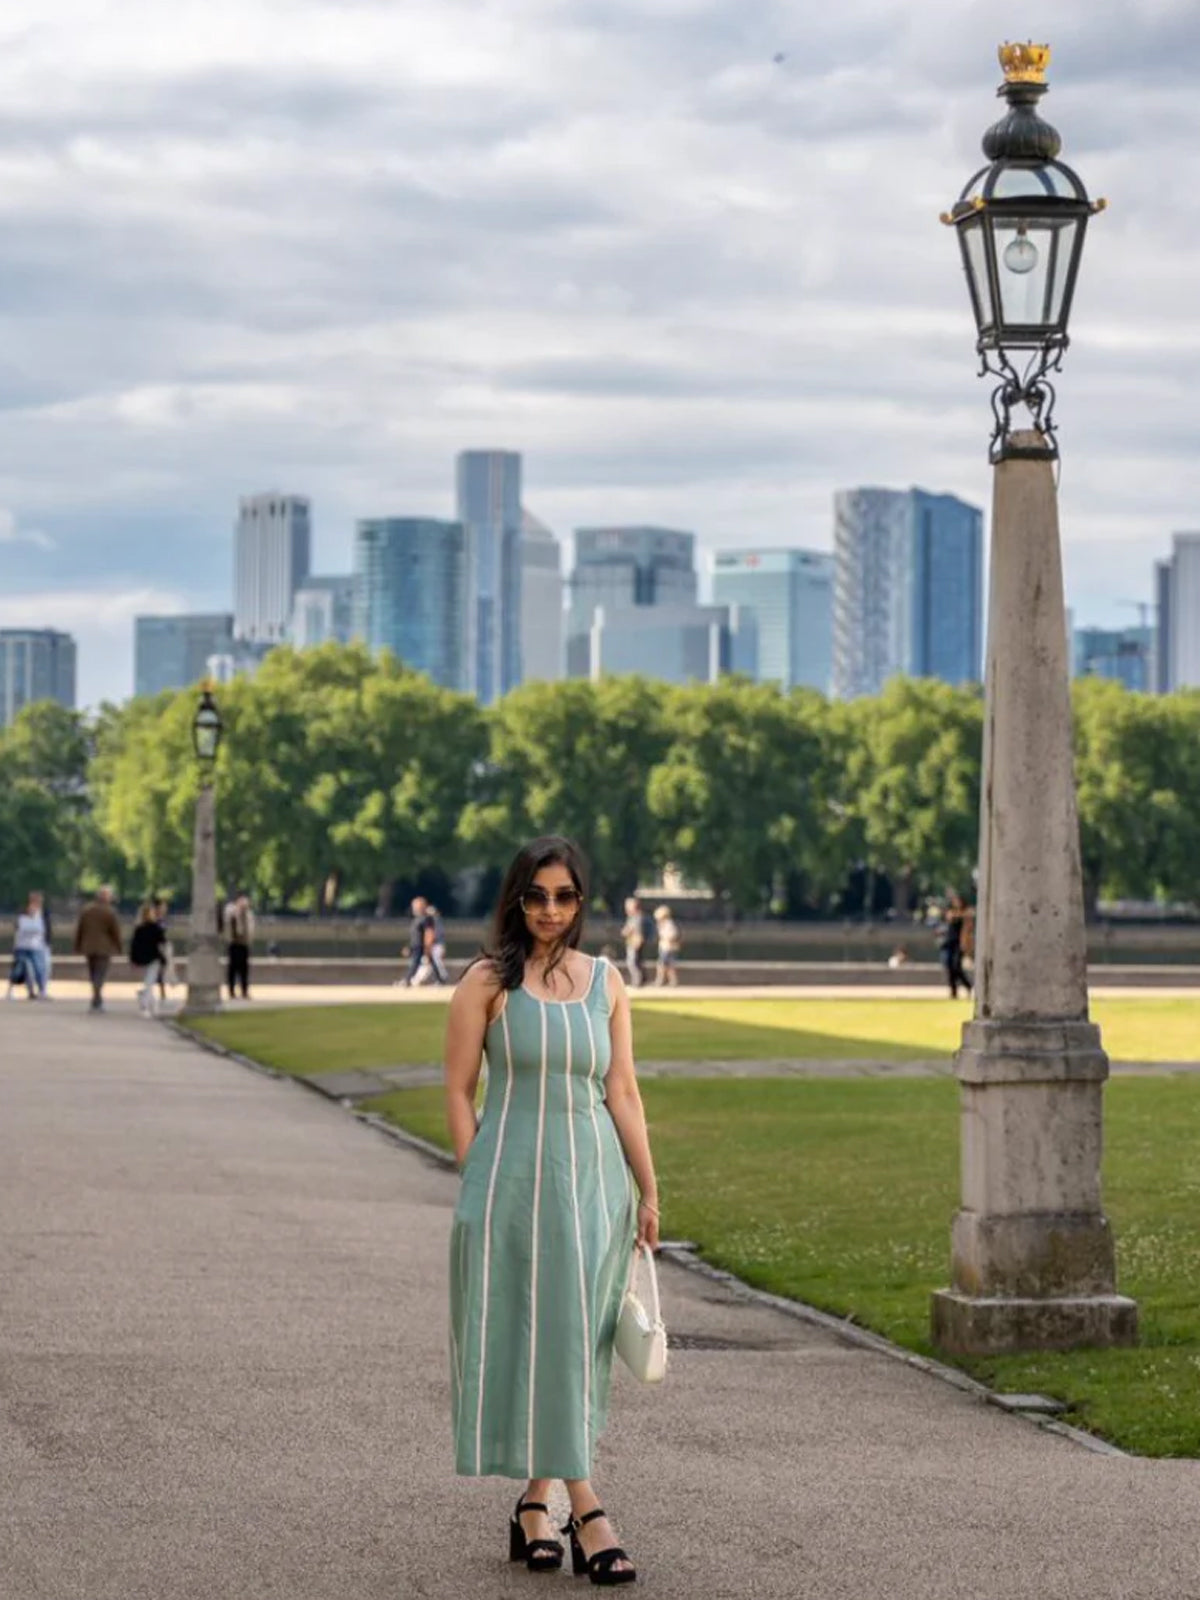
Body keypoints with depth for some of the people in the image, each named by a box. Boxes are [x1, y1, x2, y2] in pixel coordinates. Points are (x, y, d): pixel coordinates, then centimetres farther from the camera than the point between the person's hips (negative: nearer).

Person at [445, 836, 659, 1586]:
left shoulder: (606, 982, 8)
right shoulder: (490, 981, -1)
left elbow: (623, 1092, 8)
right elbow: (458, 1090, 0)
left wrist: (648, 1188, 4)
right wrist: (480, 1182, -5)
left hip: (593, 1177, 4)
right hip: (513, 1176, -4)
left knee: (575, 1338, 6)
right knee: (539, 1335, -6)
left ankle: (535, 1505, 17)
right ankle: (586, 1512, -8)